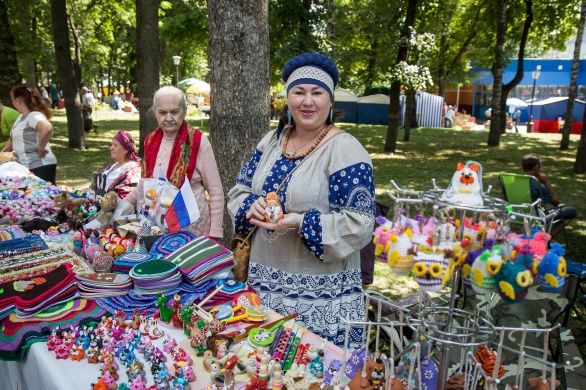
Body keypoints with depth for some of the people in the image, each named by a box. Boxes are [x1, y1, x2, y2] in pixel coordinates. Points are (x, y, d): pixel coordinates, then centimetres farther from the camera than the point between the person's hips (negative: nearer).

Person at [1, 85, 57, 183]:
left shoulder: (34, 116, -16)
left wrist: (40, 147, -26)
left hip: (41, 166, -10)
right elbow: (13, 138, 26)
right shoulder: (21, 117, 15)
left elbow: (47, 128, -37)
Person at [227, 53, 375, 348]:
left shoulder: (345, 150, -13)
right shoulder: (272, 140, 6)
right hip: (265, 282, 6)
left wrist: (300, 223, -26)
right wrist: (251, 205, -11)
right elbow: (240, 189, 11)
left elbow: (359, 224, -17)